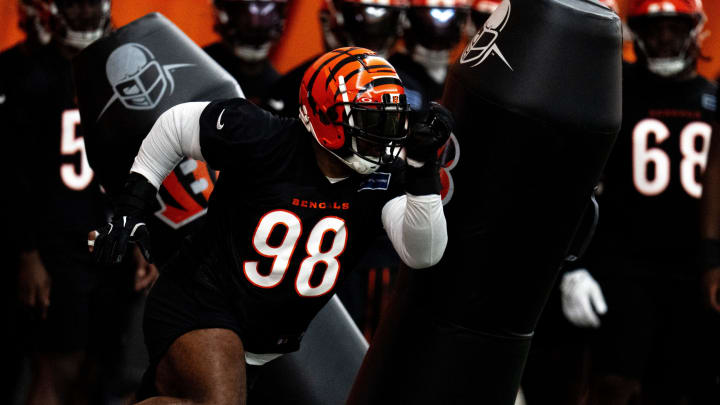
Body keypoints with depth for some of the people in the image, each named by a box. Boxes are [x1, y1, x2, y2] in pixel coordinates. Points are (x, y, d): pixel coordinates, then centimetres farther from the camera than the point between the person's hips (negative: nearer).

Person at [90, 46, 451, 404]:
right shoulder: (265, 141, -20)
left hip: (267, 343, 6)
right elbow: (176, 123, -5)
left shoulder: (384, 178, -8)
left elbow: (423, 254, -18)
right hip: (202, 305, -6)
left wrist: (422, 168, -29)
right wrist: (130, 208, -4)